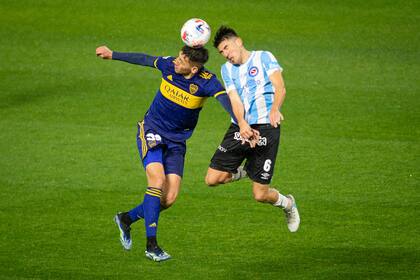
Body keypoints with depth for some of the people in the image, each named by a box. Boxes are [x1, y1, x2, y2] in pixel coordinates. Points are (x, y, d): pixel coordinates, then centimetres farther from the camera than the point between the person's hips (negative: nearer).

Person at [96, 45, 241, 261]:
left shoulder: (207, 81, -19)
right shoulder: (169, 65, -13)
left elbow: (226, 101, -35)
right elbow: (144, 59, 6)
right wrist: (113, 55, 19)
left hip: (176, 141, 1)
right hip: (151, 132, -1)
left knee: (170, 198, -7)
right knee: (157, 180, -22)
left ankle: (127, 219, 19)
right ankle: (151, 245, -19)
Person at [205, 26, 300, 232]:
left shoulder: (264, 58, 2)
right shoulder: (227, 69, 14)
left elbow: (280, 87, -11)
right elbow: (235, 99, -1)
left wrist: (275, 109, -33)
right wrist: (242, 124, -22)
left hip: (266, 128, -5)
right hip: (240, 128, 5)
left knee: (260, 195, -4)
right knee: (212, 179, -6)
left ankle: (288, 204, 30)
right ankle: (246, 171, 23)